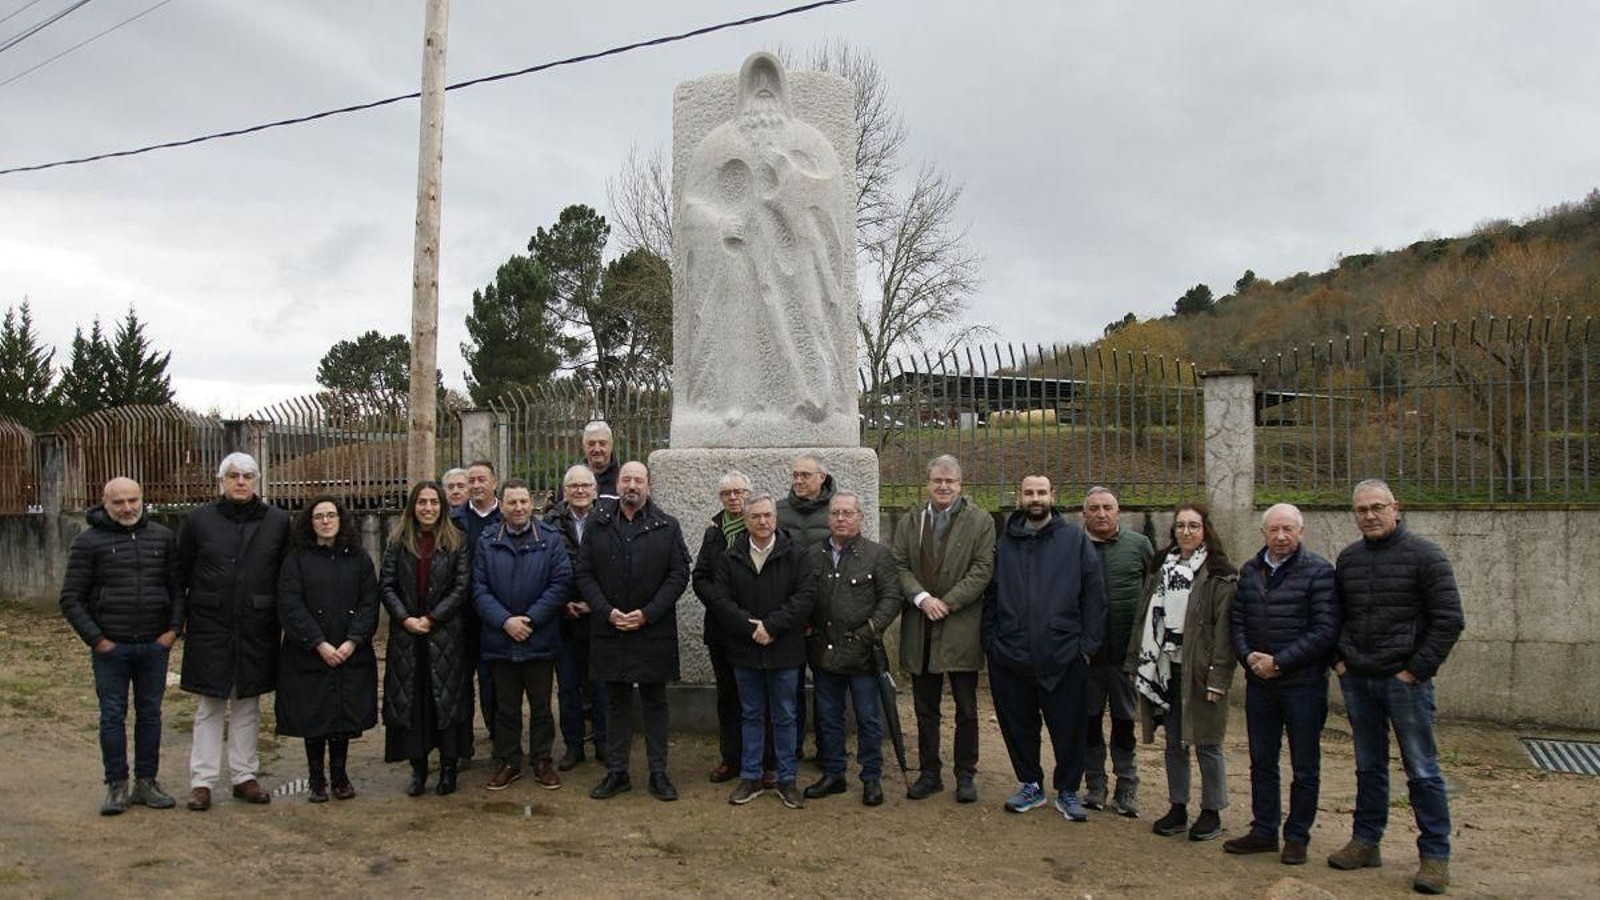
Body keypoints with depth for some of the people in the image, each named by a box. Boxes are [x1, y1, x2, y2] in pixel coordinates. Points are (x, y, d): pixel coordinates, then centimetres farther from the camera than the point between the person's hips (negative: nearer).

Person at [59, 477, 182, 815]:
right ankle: (117, 786, 12)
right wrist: (96, 639, -8)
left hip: (154, 646, 2)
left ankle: (146, 782, 18)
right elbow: (71, 598, -2)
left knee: (150, 713, 9)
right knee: (113, 715, 3)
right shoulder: (88, 542, -2)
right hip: (111, 647, -2)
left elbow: (177, 587, 9)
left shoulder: (162, 537, 6)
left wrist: (174, 628, -2)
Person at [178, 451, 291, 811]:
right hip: (210, 629, -1)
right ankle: (202, 781, 11)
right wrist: (179, 618, 3)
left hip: (257, 630, 1)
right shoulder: (200, 520, 0)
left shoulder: (278, 521, 1)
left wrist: (283, 617, 3)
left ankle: (245, 776, 19)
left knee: (248, 705, 10)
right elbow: (180, 572, 6)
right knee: (209, 706, 5)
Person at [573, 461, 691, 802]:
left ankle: (658, 773, 15)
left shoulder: (667, 527, 1)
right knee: (616, 702, 10)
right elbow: (584, 574, 3)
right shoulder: (598, 525, 5)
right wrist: (607, 611, -11)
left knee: (655, 702, 7)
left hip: (653, 631, -1)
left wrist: (647, 613, -12)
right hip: (609, 630, 1)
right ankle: (616, 772, 19)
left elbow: (679, 574, -3)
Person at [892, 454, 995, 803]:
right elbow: (899, 566, 3)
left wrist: (946, 603, -13)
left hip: (961, 627, -3)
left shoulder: (980, 521, -1)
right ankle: (929, 772, 22)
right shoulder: (909, 522, 10)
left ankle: (966, 775, 18)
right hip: (920, 629, 3)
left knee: (966, 708, 6)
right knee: (925, 708, 11)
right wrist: (922, 598, -13)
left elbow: (982, 569, -8)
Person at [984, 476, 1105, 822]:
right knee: (1018, 727, 11)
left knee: (1068, 728, 5)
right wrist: (991, 641, 3)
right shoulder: (1004, 543, 8)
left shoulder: (1076, 540, 2)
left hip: (1064, 659, -2)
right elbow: (990, 596, 10)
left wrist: (1088, 644, -5)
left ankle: (1068, 791, 23)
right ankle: (1030, 785, 29)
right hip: (1010, 658, 2)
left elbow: (1094, 596, 0)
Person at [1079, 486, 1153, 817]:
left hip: (1127, 650, 0)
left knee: (1125, 721, 8)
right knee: (1089, 719, 8)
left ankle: (1126, 789, 20)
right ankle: (1094, 786, 22)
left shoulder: (1139, 544, 1)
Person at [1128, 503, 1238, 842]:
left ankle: (1212, 812, 18)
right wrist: (1138, 663, 5)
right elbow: (1145, 617, 10)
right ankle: (1178, 808, 24)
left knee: (1206, 743, 4)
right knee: (1174, 742, 13)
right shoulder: (1161, 568, 10)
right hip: (1165, 668, 5)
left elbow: (1224, 630, -13)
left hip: (1199, 672, -5)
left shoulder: (1220, 575, -8)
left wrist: (1218, 677, -17)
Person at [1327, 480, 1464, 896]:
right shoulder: (1348, 558, 9)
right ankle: (1365, 843, 22)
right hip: (1356, 681, 5)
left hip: (1404, 680, -5)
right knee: (1369, 768, 14)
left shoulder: (1424, 555, -6)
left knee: (1422, 771, 1)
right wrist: (1338, 660, 7)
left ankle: (1435, 856, 9)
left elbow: (1449, 619, -9)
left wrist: (1417, 669, -11)